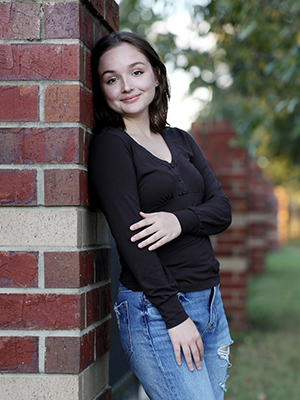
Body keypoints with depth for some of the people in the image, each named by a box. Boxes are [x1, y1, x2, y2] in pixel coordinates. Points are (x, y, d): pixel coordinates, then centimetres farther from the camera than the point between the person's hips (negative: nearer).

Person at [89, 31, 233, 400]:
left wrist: (179, 221, -16)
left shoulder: (180, 141, 13)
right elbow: (129, 237, -14)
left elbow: (222, 210, 6)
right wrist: (175, 315, -17)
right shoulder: (109, 145, -7)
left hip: (210, 302, 6)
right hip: (155, 310, -6)